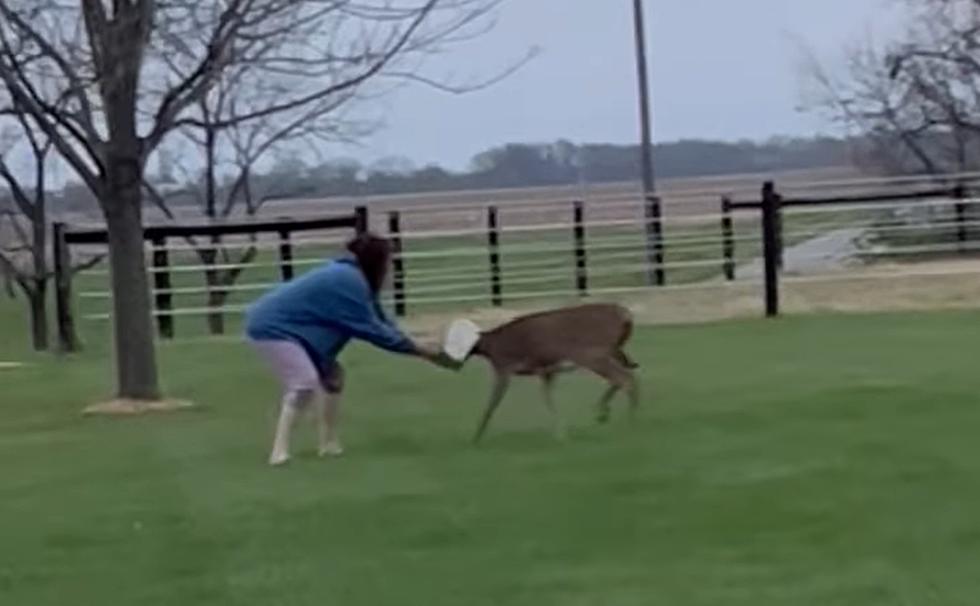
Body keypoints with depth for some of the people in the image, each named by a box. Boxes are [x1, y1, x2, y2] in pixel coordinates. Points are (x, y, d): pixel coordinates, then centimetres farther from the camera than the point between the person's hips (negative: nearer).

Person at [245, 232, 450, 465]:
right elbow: (372, 329, -21)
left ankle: (329, 443, 15)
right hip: (270, 327, -11)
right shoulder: (349, 282, -23)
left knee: (331, 374, 11)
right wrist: (418, 349, -13)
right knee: (305, 384, -20)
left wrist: (418, 347, 5)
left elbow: (380, 320, 11)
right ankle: (279, 451, -18)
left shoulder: (351, 277, 8)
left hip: (286, 327, 11)